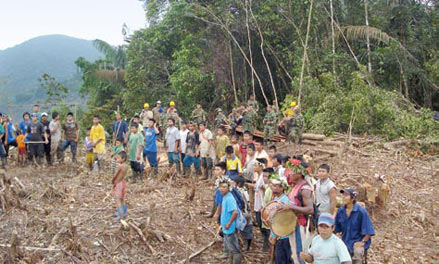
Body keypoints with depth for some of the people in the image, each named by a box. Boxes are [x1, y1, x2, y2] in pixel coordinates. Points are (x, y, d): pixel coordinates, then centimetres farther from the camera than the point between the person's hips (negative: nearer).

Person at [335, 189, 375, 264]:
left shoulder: (361, 211, -19)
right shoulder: (341, 211, -4)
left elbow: (368, 230, -14)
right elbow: (336, 227, 9)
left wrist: (363, 242, -15)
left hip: (358, 243, -5)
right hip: (346, 243, 5)